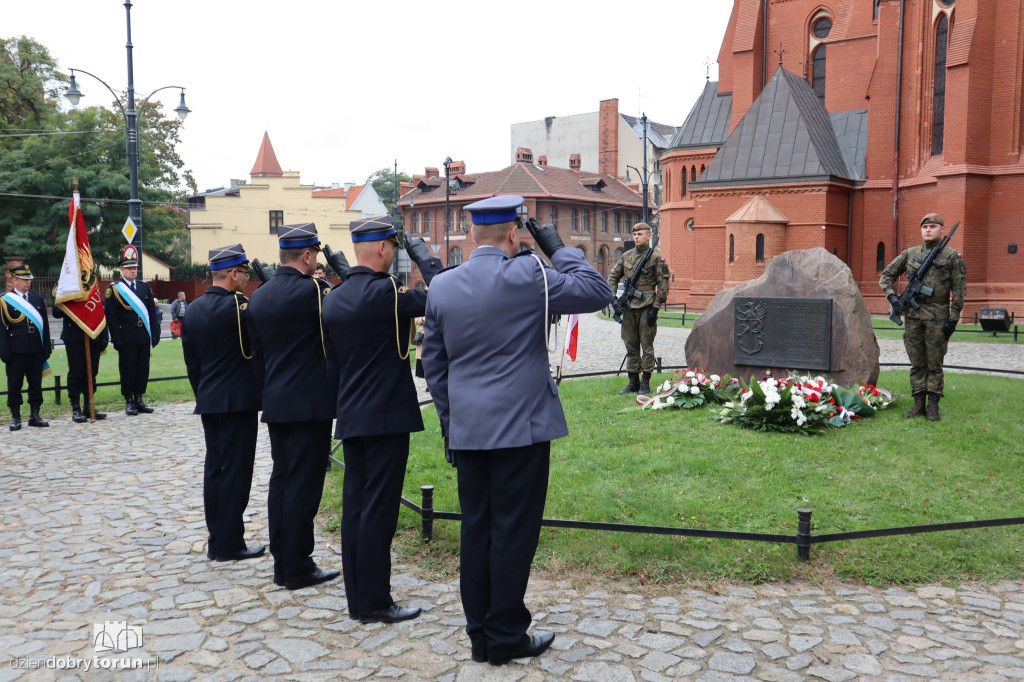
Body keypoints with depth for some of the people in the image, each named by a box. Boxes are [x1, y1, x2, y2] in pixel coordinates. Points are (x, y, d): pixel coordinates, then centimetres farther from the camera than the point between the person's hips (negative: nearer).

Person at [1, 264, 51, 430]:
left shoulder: (38, 299, 12)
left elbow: (45, 325, 12)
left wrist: (46, 348, 6)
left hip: (36, 350, 4)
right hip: (16, 352, -4)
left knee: (36, 383, 8)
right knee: (14, 385, 3)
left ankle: (35, 416, 16)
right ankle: (16, 418, 11)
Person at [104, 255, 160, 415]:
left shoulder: (145, 287, 14)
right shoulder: (114, 289, -1)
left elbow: (152, 311, 14)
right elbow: (110, 315, -5)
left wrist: (155, 333, 6)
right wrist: (116, 338, -11)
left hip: (144, 336, 4)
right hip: (126, 339, -4)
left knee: (143, 368, 7)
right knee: (128, 369, 1)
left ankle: (139, 400, 16)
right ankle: (129, 402, 9)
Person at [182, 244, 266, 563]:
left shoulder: (193, 308, 9)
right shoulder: (236, 306, -17)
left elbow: (191, 360, 14)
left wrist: (202, 394, 20)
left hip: (208, 402, 8)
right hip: (238, 401, -8)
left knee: (214, 468, 12)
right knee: (236, 471, -1)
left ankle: (216, 539, 20)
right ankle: (230, 544, 5)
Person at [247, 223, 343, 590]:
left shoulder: (259, 295, 9)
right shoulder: (312, 290, -16)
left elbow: (257, 352, 14)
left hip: (275, 403, 8)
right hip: (310, 404, -8)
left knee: (281, 481, 13)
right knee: (304, 485, -1)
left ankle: (282, 564, 22)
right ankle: (299, 568, 8)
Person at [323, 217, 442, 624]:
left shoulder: (333, 299, 9)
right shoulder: (385, 292, -15)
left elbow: (331, 364, 14)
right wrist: (424, 257, -2)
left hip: (350, 418, 8)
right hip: (387, 417, -8)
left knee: (355, 506, 11)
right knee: (379, 509, -1)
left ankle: (356, 597, 20)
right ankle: (373, 603, 7)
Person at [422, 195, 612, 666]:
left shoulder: (441, 286, 5)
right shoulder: (527, 275, -12)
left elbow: (433, 363, 10)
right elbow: (597, 292, -5)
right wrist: (558, 248, 3)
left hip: (467, 431, 6)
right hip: (520, 427, -5)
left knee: (476, 529, 13)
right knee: (513, 532, 5)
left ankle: (479, 635, 25)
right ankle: (506, 637, 16)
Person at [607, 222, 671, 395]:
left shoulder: (656, 257, -2)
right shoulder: (626, 256, 12)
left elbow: (663, 285, -5)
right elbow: (612, 277, 19)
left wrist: (655, 308, -11)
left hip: (646, 307, -5)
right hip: (629, 308, 5)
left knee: (647, 345, 0)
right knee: (631, 346, 8)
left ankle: (645, 382, 6)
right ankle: (633, 382, 15)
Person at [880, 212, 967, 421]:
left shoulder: (952, 256, 1)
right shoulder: (910, 253, 9)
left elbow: (959, 290, -2)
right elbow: (887, 275, 15)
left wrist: (953, 319, -7)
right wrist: (892, 296, -2)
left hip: (937, 317, -3)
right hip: (913, 315, 3)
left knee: (935, 363, 2)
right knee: (917, 363, 7)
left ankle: (933, 406, 8)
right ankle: (918, 404, 13)